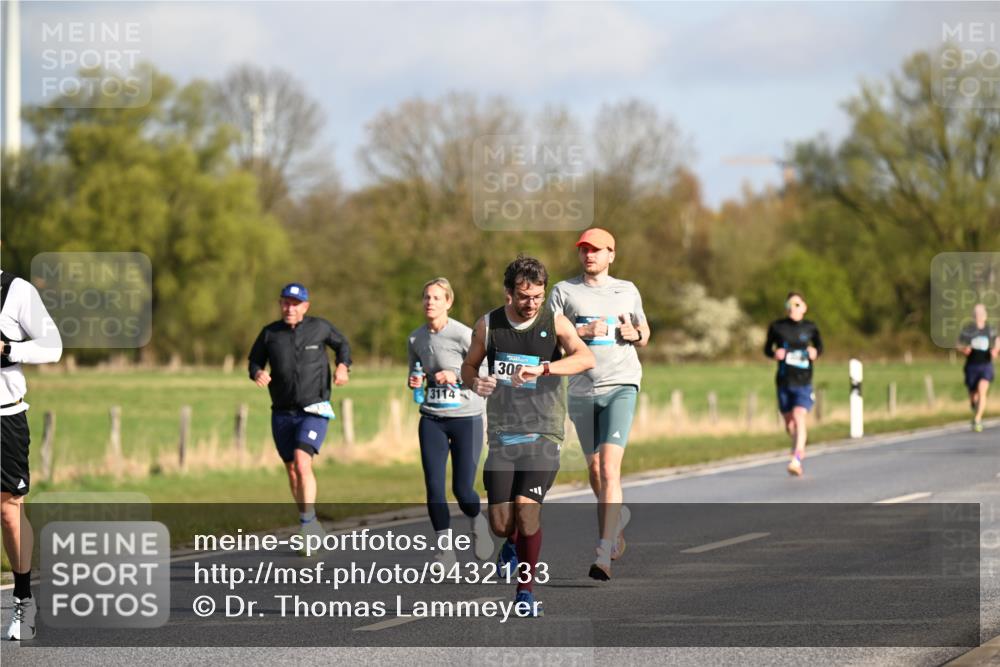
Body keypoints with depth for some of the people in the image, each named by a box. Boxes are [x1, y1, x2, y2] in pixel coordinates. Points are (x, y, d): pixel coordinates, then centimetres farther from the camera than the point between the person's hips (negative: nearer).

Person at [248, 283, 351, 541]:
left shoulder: (319, 327, -2)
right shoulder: (270, 333, 0)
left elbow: (342, 344, 16)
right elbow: (255, 360, 11)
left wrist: (343, 366, -3)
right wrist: (257, 373, -12)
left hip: (314, 411, -3)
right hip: (282, 413, 3)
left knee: (302, 462, -23)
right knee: (292, 471, 9)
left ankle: (307, 520, -15)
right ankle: (311, 530, 24)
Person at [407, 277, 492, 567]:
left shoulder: (463, 335, -12)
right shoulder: (416, 338, 5)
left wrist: (456, 375, -21)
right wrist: (414, 381, -3)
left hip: (466, 417, -4)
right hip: (432, 420, 4)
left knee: (463, 490, -4)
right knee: (434, 487, -6)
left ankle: (477, 523, 29)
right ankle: (445, 548, 5)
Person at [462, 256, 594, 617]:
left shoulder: (555, 323, -3)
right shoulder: (488, 325, 3)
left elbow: (586, 358, -19)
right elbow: (468, 365, 17)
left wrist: (542, 369, -34)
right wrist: (474, 381, -8)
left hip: (543, 433, -2)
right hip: (502, 434, 2)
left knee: (526, 506, -19)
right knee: (500, 524, -2)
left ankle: (526, 590, -2)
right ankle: (515, 542, 37)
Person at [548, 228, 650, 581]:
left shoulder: (627, 291, 11)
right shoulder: (564, 291, 6)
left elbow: (644, 336, 22)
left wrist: (635, 334, -1)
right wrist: (583, 331, -14)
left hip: (621, 385, -2)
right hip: (581, 389, 2)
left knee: (610, 467, -16)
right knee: (594, 467, 13)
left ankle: (604, 555, -22)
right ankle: (618, 516, 45)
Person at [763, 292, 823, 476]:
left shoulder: (810, 328, -1)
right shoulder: (777, 327, -1)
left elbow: (819, 346, 16)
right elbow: (767, 348, 10)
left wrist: (815, 353, -6)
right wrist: (774, 354, -11)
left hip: (803, 382, -2)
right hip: (784, 381, 2)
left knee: (799, 418, -20)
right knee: (789, 423, 13)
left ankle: (796, 461, -25)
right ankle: (800, 447, 44)